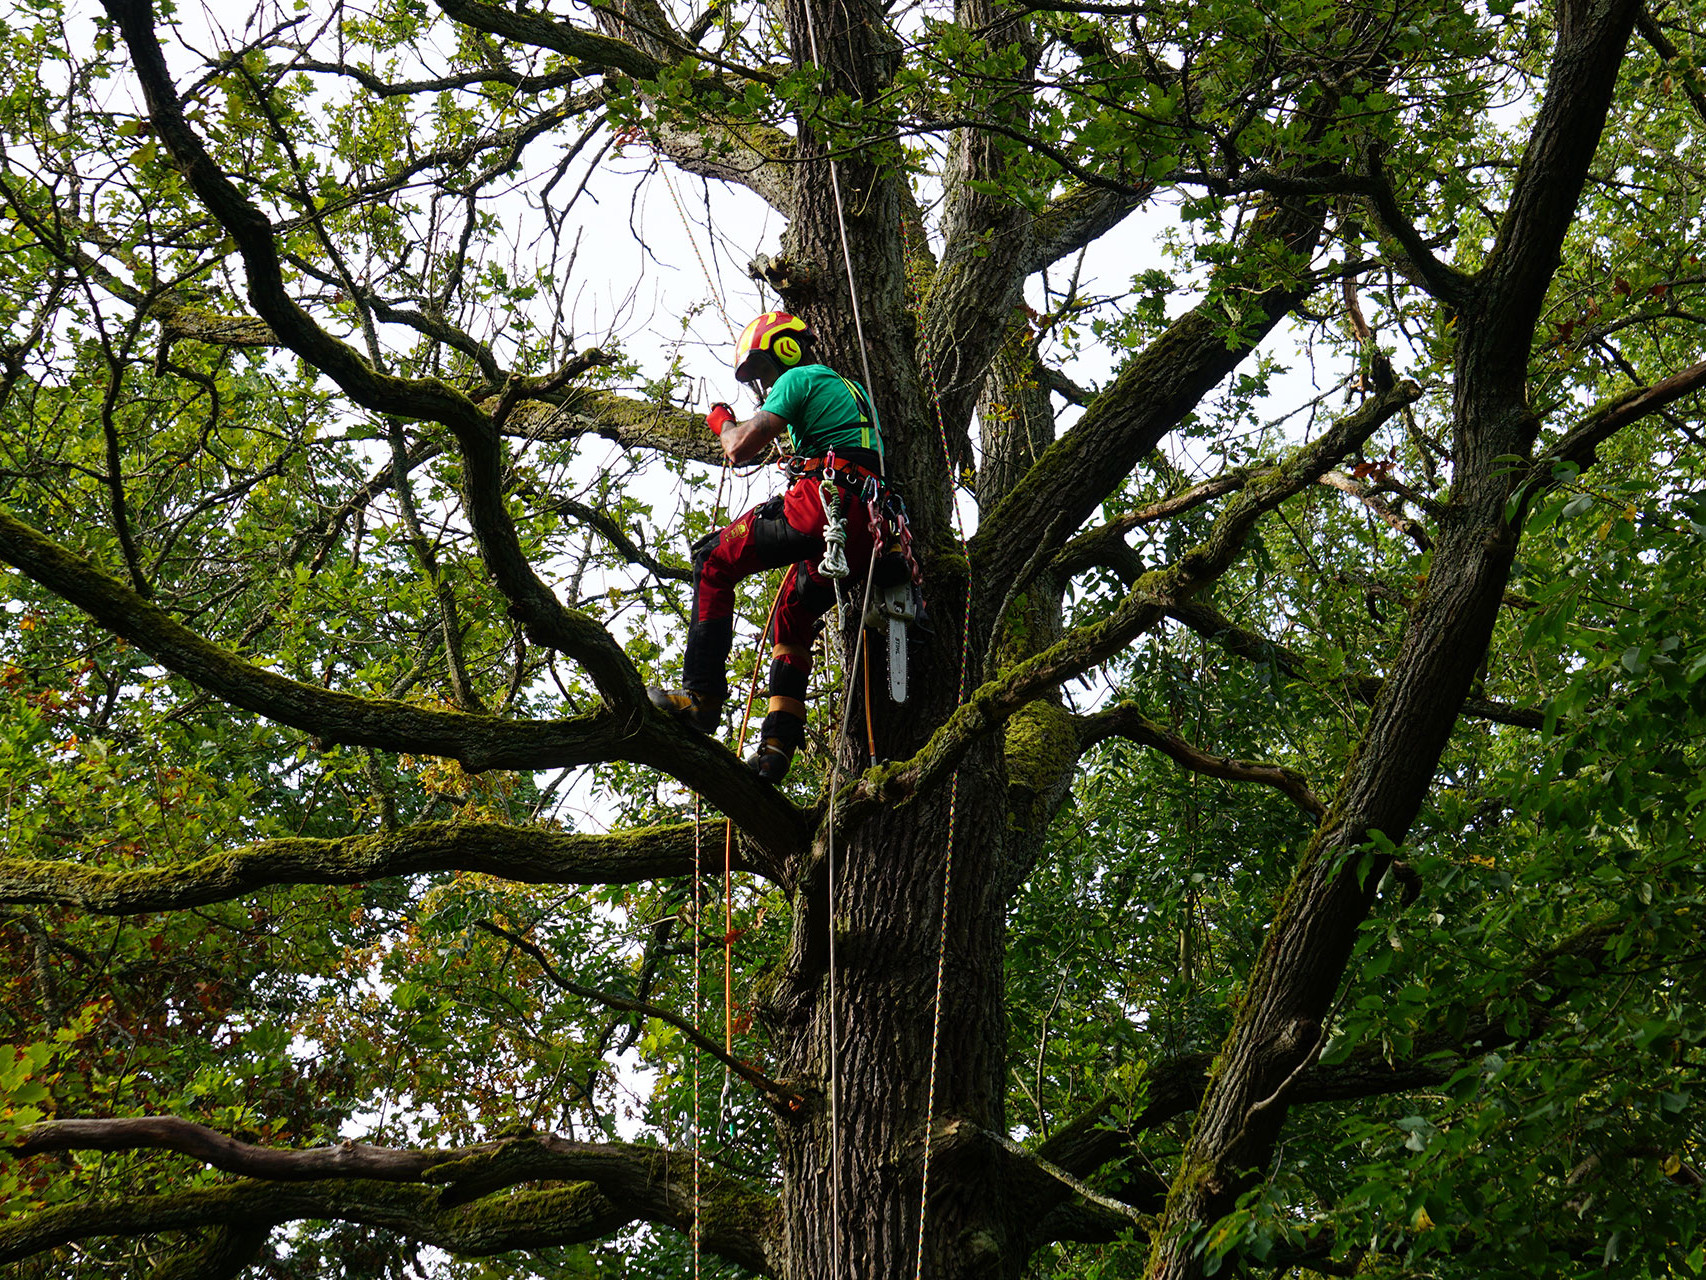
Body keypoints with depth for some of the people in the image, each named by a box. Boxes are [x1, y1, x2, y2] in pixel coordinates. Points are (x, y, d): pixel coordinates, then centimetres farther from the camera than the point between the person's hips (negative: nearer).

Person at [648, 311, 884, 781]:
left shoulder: (799, 379, 5)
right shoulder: (851, 389, 33)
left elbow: (740, 448, -3)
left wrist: (723, 422, 18)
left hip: (824, 505, -9)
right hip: (866, 536, 9)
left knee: (714, 560, 1)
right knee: (793, 617, 22)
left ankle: (701, 695, -9)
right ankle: (778, 746, 13)